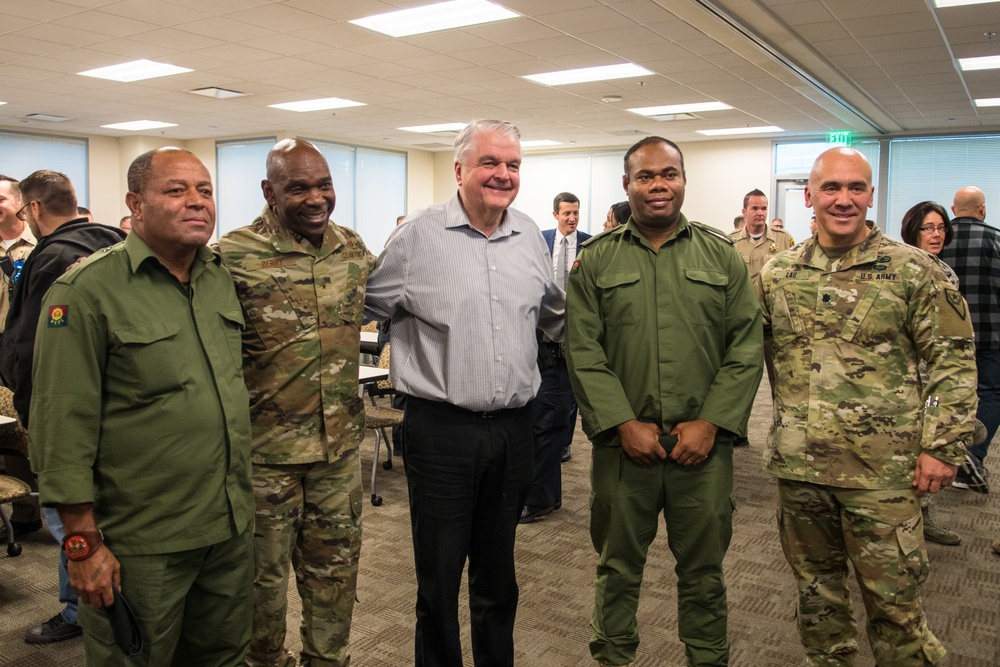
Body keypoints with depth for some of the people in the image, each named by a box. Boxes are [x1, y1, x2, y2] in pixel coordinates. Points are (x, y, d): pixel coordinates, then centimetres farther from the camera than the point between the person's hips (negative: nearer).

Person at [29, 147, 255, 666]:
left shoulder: (222, 278, 6)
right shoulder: (88, 291, -14)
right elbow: (63, 428, -16)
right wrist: (84, 543, -15)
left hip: (231, 527, 6)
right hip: (140, 545, -6)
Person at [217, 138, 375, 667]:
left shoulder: (353, 249, 3)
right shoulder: (235, 256, -14)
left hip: (340, 445, 5)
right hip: (265, 448, -4)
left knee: (335, 568, 18)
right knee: (264, 572, 15)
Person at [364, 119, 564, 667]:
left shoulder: (529, 236, 8)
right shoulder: (419, 235, -6)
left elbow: (553, 314, 22)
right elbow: (364, 308, 2)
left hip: (514, 426, 4)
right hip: (441, 429, -4)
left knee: (498, 570, 20)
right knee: (439, 573, 8)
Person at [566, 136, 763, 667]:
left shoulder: (721, 255, 5)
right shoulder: (596, 260, 3)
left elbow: (746, 345, 1)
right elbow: (583, 350, -3)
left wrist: (711, 422, -8)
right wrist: (623, 423, -11)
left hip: (704, 443, 1)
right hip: (623, 442, 0)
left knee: (703, 567, 13)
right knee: (618, 564, 13)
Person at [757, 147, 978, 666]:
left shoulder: (913, 270, -4)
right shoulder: (777, 273, 5)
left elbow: (952, 360, -5)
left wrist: (942, 447, -9)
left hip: (883, 469, -3)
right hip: (797, 465, 4)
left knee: (893, 599, 5)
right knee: (815, 586, 18)